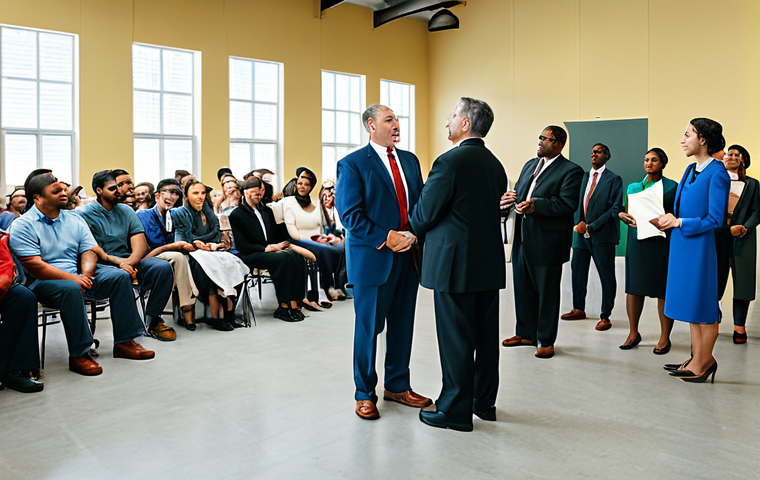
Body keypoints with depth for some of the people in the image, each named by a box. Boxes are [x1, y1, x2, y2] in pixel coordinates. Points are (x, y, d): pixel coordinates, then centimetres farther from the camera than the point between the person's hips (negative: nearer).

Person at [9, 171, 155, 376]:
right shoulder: (22, 226, -5)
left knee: (120, 276, -14)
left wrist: (85, 276, -16)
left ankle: (124, 343, -12)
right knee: (70, 288, -38)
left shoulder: (74, 219, 14)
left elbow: (89, 251, 5)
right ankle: (78, 355, -27)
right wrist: (72, 278, -24)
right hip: (43, 282, -6)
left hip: (77, 276, 6)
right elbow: (34, 266, -16)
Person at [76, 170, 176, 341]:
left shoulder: (126, 211, 17)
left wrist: (129, 262, -16)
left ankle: (153, 320, -10)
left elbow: (141, 244, 5)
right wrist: (117, 261, -21)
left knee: (163, 267, -22)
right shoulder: (83, 214, 3)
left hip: (129, 261, 5)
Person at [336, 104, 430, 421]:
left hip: (407, 256, 6)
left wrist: (416, 233, -6)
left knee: (402, 325, 14)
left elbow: (421, 202, 13)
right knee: (368, 328, 5)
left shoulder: (410, 160, 14)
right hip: (372, 258, -6)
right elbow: (349, 214, -12)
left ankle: (397, 386, 31)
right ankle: (364, 394, 21)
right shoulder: (352, 164, -5)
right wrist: (385, 238, -18)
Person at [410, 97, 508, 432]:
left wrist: (415, 228, 10)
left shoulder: (450, 161, -15)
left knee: (455, 338, 2)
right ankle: (485, 401, 29)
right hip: (490, 263, 8)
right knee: (486, 334, 15)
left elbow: (424, 215, -13)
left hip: (455, 263, -8)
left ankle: (455, 410, 14)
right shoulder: (495, 165, 10)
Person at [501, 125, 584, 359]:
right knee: (523, 289, 15)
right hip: (522, 240, 7)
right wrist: (509, 200, -6)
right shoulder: (530, 165, 17)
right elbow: (518, 193, 18)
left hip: (547, 242, -7)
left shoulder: (571, 171, -6)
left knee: (547, 293, 4)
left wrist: (535, 206, -27)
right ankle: (526, 333, 30)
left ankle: (545, 341, 17)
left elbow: (568, 204, -18)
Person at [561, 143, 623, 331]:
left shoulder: (614, 179, -1)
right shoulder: (583, 177, 16)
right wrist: (579, 223, -3)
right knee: (578, 272, 11)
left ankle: (605, 316, 9)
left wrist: (590, 227, -14)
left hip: (602, 235, -5)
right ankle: (579, 309, 26)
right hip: (580, 233, 5)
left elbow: (614, 209, -8)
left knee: (607, 276, 1)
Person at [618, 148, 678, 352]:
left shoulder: (672, 186, 3)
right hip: (637, 241, 4)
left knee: (663, 289, -2)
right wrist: (624, 216, -4)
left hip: (661, 242, -4)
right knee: (634, 285, 4)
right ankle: (634, 333, 15)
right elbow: (628, 213, 18)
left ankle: (665, 337, 8)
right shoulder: (633, 187, 15)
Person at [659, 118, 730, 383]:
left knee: (703, 306, 2)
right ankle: (698, 359, 24)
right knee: (691, 303, 13)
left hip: (700, 245, -9)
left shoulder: (717, 173, -13)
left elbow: (715, 219, -15)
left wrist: (678, 222, -13)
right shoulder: (691, 170, 12)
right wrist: (669, 219, 0)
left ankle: (702, 362, 15)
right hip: (683, 244, 9)